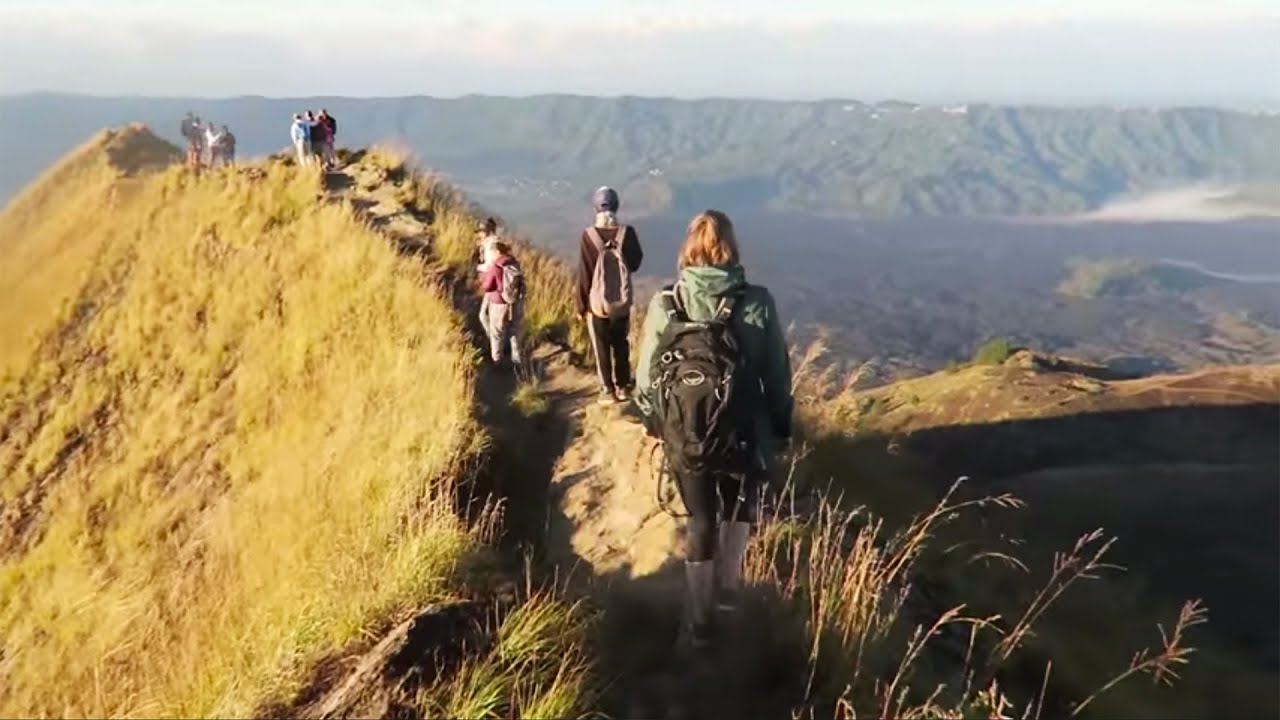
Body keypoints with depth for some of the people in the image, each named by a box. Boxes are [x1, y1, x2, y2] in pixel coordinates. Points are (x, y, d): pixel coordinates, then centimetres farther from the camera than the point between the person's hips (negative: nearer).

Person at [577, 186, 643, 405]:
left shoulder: (588, 236, -13)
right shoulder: (627, 232, -7)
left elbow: (584, 274, -10)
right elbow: (635, 263, 6)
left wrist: (581, 304, -2)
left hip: (597, 302, -3)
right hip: (622, 301, 3)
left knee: (601, 348, 8)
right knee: (621, 345, 17)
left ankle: (608, 391, 10)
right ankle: (623, 387, 22)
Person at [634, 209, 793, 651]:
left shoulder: (664, 304, -9)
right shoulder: (757, 303, -12)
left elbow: (647, 374, -1)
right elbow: (777, 373, -5)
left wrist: (652, 421, 15)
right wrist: (782, 427, 10)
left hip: (682, 436, 1)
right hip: (742, 433, -1)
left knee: (701, 521, 17)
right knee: (739, 507, 28)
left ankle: (698, 623, 24)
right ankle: (727, 586, 37)